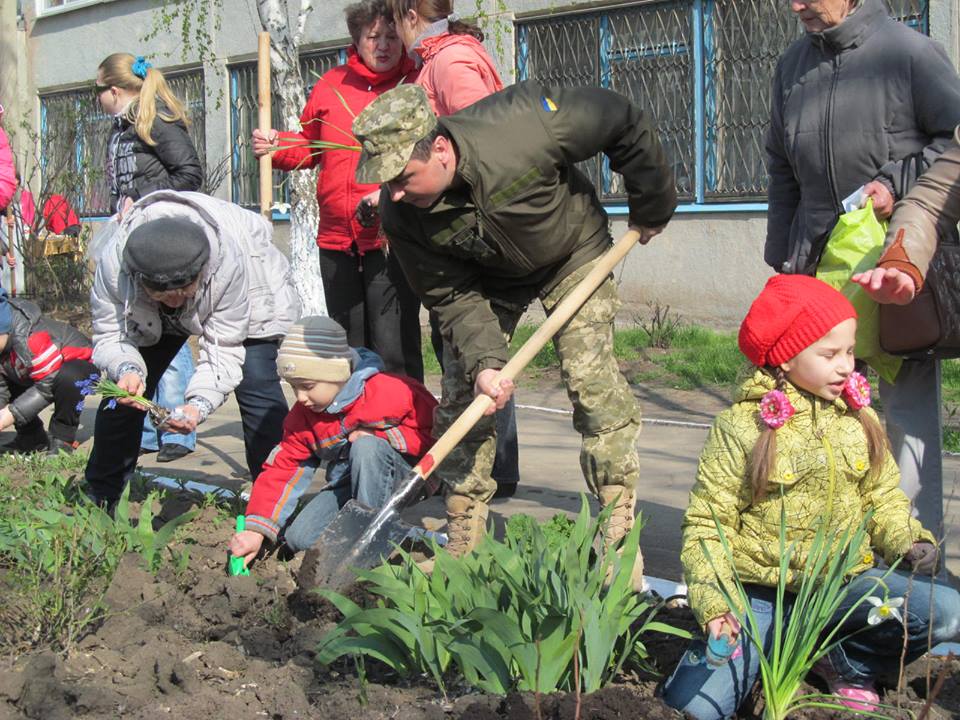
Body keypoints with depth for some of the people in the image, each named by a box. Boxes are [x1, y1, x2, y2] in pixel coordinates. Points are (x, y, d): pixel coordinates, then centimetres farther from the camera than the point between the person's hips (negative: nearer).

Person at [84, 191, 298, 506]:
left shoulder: (228, 261, -43)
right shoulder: (115, 260, -39)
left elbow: (224, 349, -35)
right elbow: (109, 335, -27)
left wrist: (200, 402, -52)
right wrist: (126, 368, -49)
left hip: (247, 295, -2)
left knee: (256, 383, -20)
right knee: (125, 390, -3)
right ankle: (100, 498, 14)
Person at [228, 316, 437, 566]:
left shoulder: (390, 392, -22)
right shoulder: (303, 417, -4)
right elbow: (282, 469, -4)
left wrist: (379, 435, -24)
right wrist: (256, 530, -15)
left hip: (405, 477, -4)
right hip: (349, 484, 5)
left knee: (366, 447, -35)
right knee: (300, 538, -15)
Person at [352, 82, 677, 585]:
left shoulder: (524, 126, -39)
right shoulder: (401, 216, -28)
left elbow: (625, 124, -23)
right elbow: (452, 297, -17)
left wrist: (652, 207, -10)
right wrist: (482, 362, -34)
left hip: (572, 254, -3)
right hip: (488, 277, 3)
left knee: (592, 382, -16)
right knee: (461, 396, -2)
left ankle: (621, 538, -9)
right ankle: (462, 547, 9)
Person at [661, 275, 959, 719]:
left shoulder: (858, 419, 5)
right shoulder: (741, 427, -8)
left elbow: (882, 498, 12)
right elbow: (707, 523, -7)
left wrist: (908, 540, -10)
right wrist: (713, 603, -21)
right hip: (760, 594, -3)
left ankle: (845, 661, 5)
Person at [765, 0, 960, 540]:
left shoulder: (912, 53, -8)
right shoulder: (794, 66, 12)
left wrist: (897, 183, -16)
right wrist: (783, 255, 16)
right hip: (819, 262, 5)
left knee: (909, 405, 1)